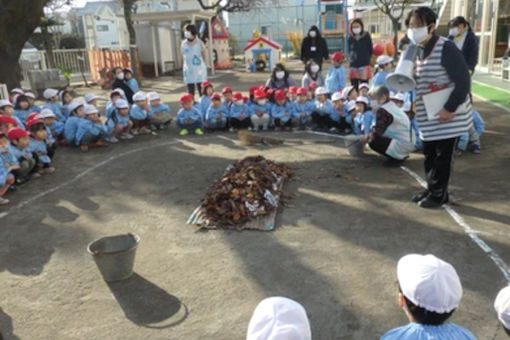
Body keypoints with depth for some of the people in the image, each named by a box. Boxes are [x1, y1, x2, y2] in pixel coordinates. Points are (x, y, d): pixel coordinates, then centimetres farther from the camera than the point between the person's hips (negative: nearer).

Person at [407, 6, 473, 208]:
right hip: (427, 116, 7)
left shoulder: (446, 48, -17)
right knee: (429, 156, 15)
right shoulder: (417, 51, 7)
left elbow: (463, 81, -19)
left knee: (442, 157, 2)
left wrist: (450, 109, -21)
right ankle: (431, 190, 30)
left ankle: (438, 194, 15)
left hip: (447, 116, -7)